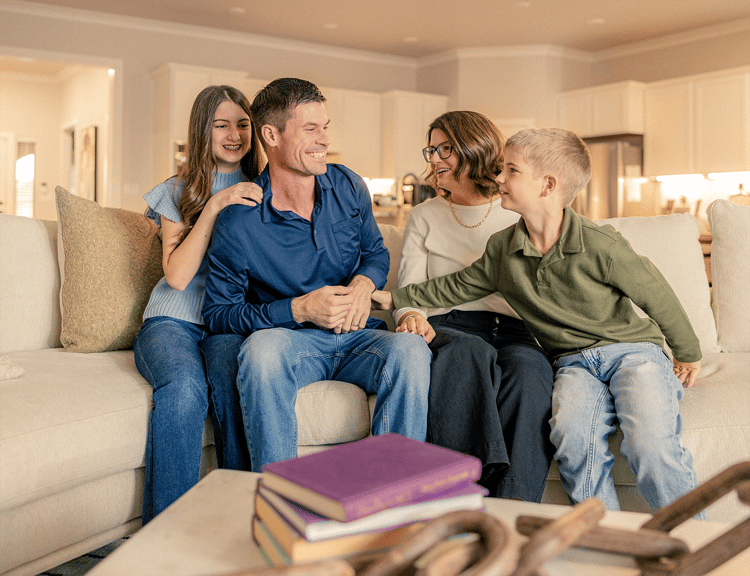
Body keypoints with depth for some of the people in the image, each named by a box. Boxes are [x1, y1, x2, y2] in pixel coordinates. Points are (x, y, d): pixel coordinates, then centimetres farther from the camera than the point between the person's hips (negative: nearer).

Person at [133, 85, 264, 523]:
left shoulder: (263, 193, 14)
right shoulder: (178, 192, 11)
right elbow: (177, 275, -5)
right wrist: (214, 207, -12)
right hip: (174, 320, 0)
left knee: (232, 379, -35)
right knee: (184, 386, -34)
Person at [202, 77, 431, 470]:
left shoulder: (348, 187, 3)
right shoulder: (238, 223, -11)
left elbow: (376, 252, 19)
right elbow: (217, 314, -7)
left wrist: (363, 284, -7)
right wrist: (299, 309, -20)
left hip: (356, 336, 3)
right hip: (289, 339, -3)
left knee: (410, 349, -30)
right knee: (262, 348, -38)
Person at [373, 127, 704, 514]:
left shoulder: (599, 245, -14)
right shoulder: (502, 249, 1)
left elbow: (657, 296, -2)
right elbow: (457, 287, 16)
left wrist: (689, 354, 9)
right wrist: (395, 298, 18)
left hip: (634, 349, -3)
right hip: (573, 362, 3)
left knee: (649, 444, -28)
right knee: (572, 436, -28)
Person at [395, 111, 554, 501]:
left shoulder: (518, 217, 20)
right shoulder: (425, 216, 22)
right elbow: (410, 287, 9)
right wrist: (412, 316, -15)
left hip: (514, 332, 0)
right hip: (448, 328, 0)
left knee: (527, 367, -36)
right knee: (468, 352, -37)